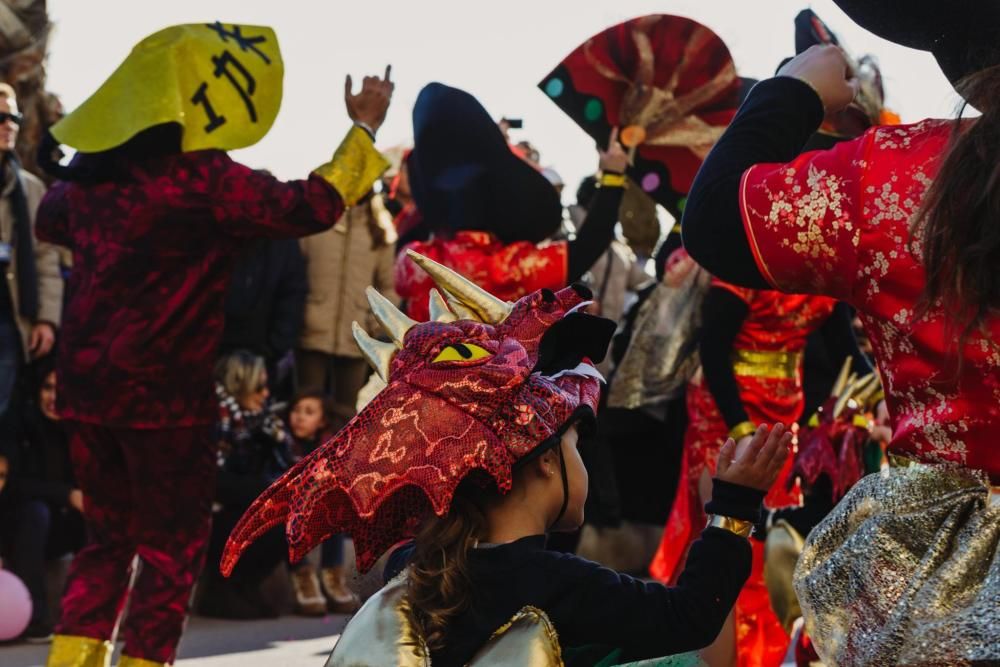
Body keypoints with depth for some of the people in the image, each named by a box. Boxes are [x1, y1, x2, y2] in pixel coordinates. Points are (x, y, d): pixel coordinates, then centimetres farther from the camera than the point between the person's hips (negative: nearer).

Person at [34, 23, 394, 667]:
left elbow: (50, 221, 25)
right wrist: (364, 128, -5)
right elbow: (313, 204, -16)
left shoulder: (91, 167, 5)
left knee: (110, 536, 19)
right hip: (165, 391, -7)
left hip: (87, 384, 7)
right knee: (173, 546, 6)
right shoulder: (202, 177, -17)